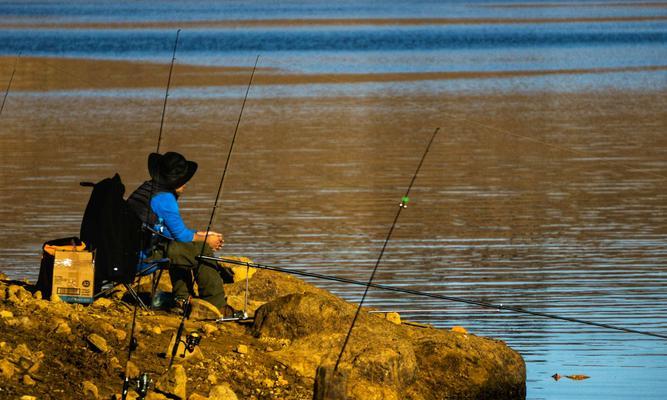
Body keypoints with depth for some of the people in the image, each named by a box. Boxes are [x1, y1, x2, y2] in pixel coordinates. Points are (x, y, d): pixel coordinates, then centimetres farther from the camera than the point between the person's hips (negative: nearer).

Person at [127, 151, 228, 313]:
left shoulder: (146, 189, 17)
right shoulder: (164, 198, -12)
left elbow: (175, 230, 24)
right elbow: (180, 235, -7)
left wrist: (203, 234, 21)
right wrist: (207, 240, 9)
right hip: (146, 254, -10)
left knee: (180, 250, 32)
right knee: (202, 251, -5)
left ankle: (181, 300, 29)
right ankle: (217, 306, -2)